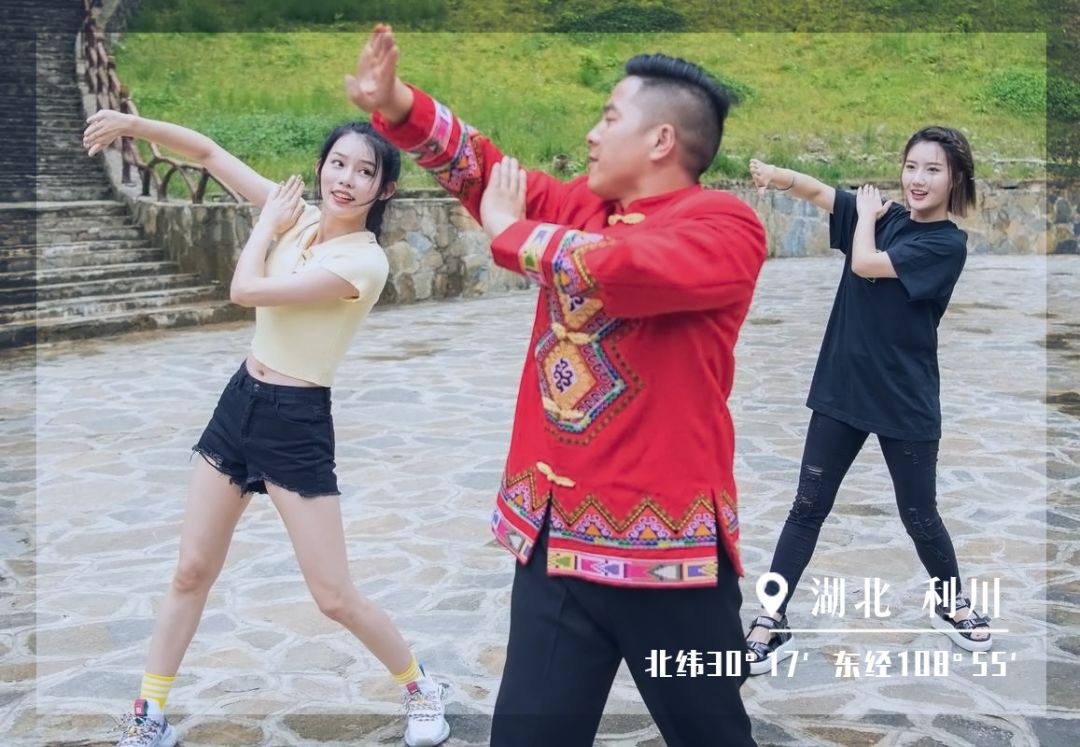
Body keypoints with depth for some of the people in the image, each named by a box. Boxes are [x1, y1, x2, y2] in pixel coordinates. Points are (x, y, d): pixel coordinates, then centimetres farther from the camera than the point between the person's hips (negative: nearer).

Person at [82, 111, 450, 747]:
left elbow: (247, 290, -23)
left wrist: (267, 223, -8)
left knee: (335, 597, 0)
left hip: (297, 426, -7)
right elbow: (209, 152, 6)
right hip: (240, 404, 7)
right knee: (192, 570, 14)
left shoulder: (366, 263, -20)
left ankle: (421, 689, 25)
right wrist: (133, 123, -7)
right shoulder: (300, 213, 1)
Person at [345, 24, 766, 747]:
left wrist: (512, 232, -11)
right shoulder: (580, 206, 10)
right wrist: (399, 106, 8)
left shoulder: (725, 226, -12)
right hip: (557, 535, 6)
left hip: (668, 544, -6)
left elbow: (616, 268, -28)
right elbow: (488, 169, 21)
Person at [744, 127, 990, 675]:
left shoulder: (948, 244, -11)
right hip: (842, 388, 4)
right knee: (808, 509, 5)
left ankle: (951, 604, 39)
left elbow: (864, 264, -22)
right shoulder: (883, 216, 5)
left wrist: (867, 214, -4)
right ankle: (772, 623, 12)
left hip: (906, 401, -4)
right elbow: (817, 191, -9)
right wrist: (775, 175, -28)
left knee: (919, 516, 12)